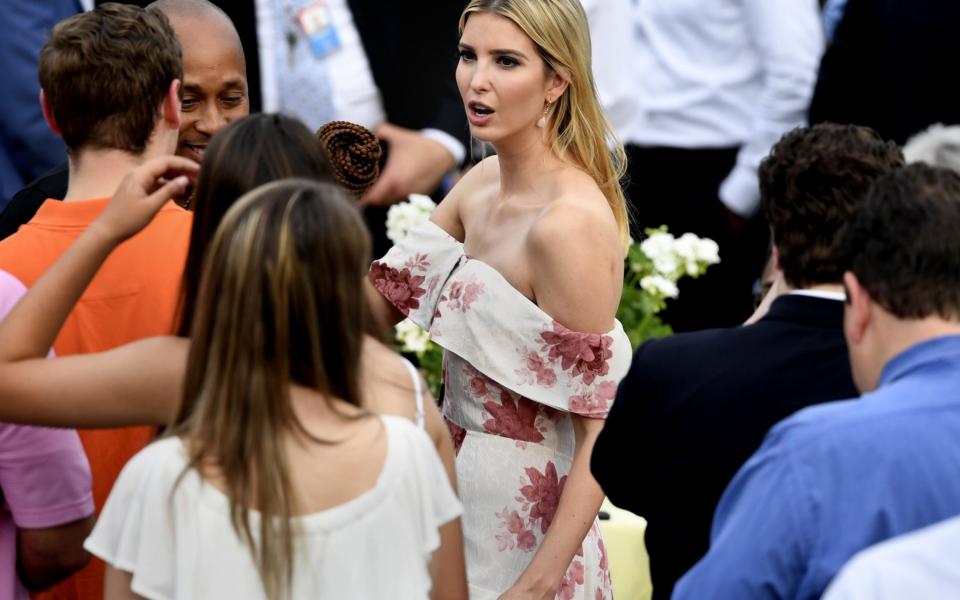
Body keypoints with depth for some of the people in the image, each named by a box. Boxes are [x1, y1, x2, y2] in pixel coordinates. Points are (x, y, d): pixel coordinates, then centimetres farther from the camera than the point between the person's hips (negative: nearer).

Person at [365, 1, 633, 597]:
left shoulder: (569, 222, -22)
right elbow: (377, 304, 8)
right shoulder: (483, 183, 2)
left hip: (524, 539, -8)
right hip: (463, 499, 8)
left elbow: (601, 440, -21)